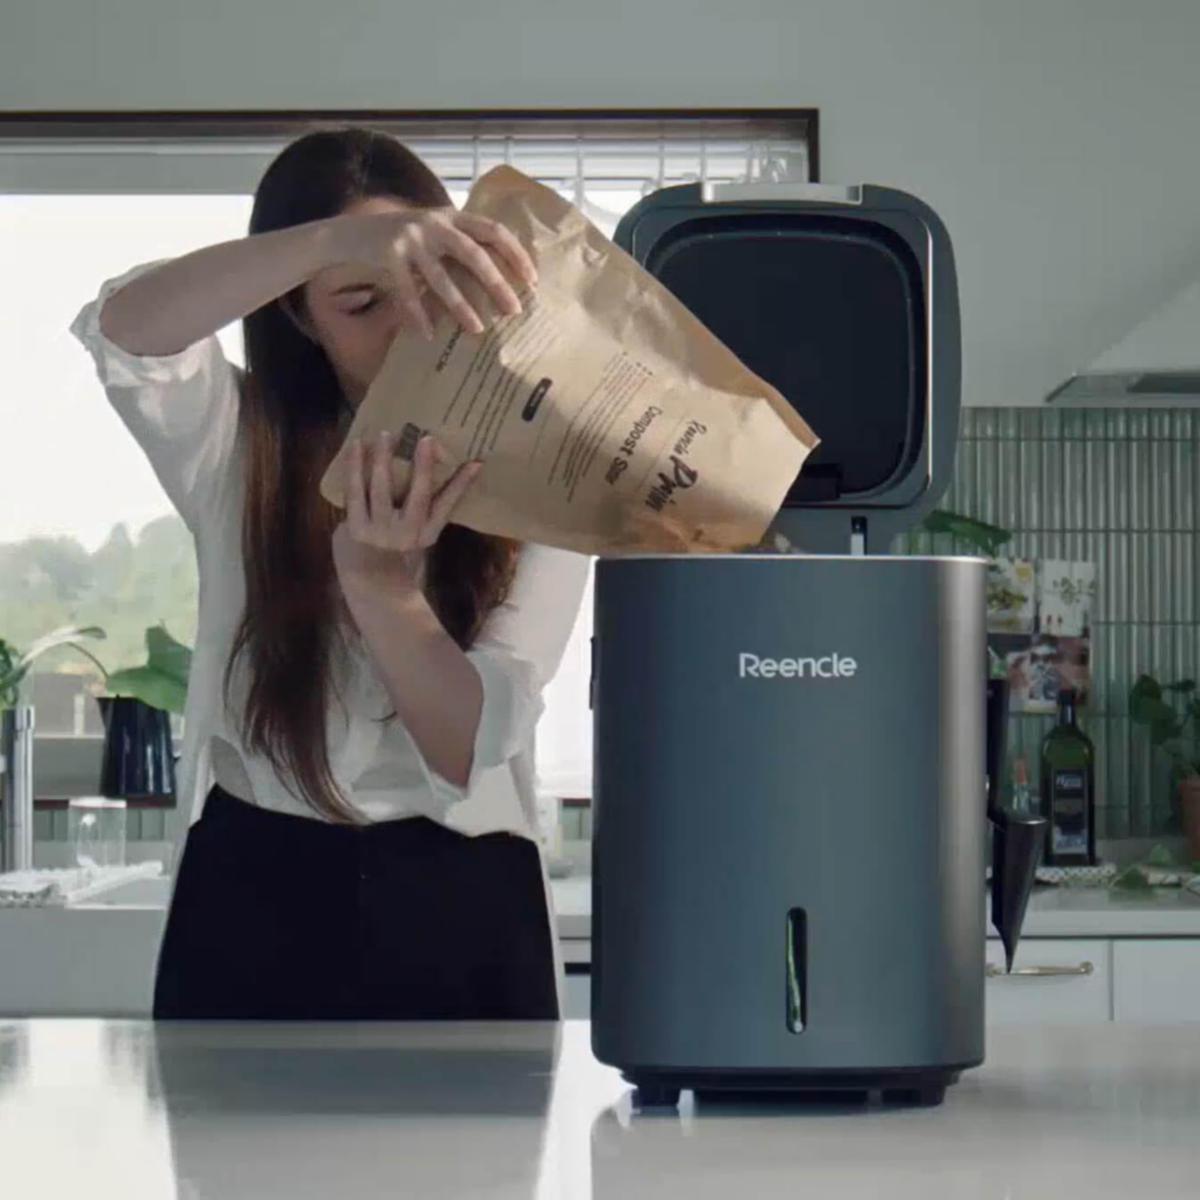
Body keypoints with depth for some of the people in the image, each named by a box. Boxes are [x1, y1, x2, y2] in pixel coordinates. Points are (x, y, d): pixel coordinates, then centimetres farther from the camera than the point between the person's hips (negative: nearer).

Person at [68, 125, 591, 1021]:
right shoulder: (238, 447, 1)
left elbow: (477, 741, -14)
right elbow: (122, 331, -23)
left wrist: (380, 583, -32)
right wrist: (340, 237, -36)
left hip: (460, 909, 0)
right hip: (254, 903, 0)